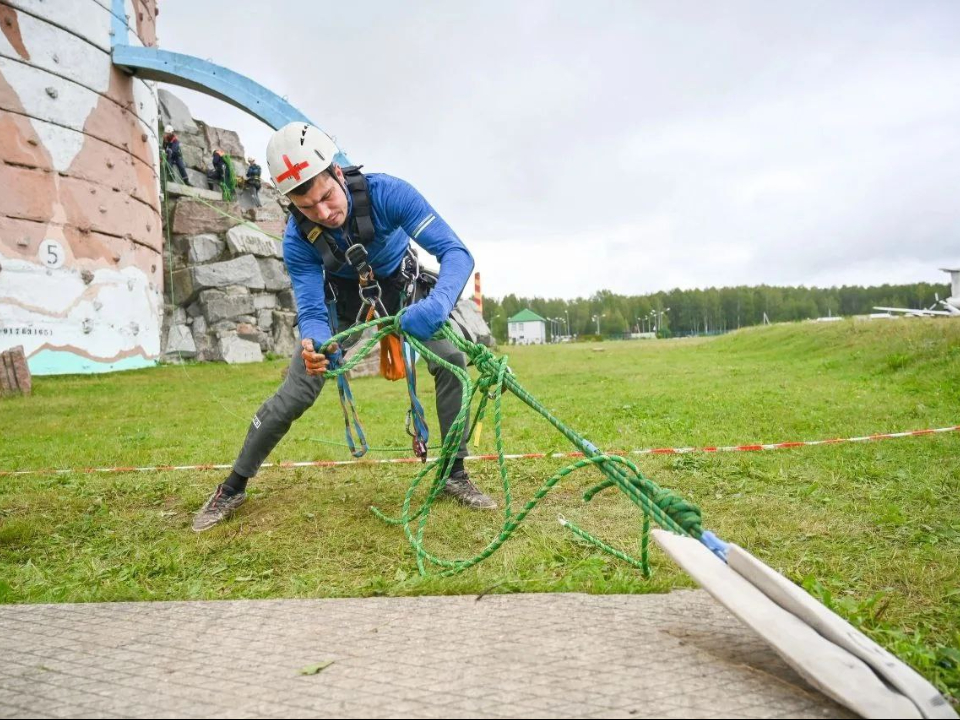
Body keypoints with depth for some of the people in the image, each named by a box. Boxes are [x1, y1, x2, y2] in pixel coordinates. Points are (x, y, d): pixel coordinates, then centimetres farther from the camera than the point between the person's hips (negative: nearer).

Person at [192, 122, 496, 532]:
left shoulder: (387, 193, -35)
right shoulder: (297, 239, -27)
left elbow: (456, 252, -40)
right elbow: (310, 310, -29)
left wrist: (437, 303, -62)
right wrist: (315, 343, -55)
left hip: (399, 288, 0)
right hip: (342, 298, 0)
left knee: (451, 359, -24)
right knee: (293, 395, -9)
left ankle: (455, 476, -6)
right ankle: (232, 488, 13)